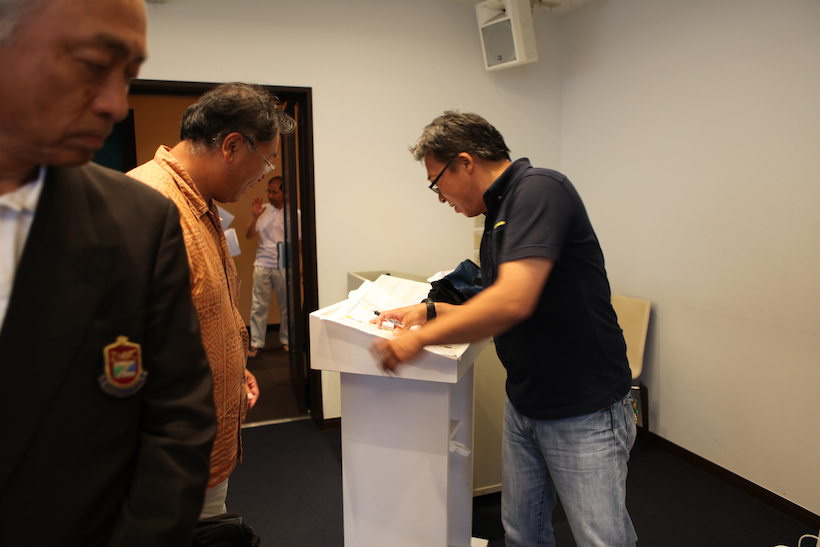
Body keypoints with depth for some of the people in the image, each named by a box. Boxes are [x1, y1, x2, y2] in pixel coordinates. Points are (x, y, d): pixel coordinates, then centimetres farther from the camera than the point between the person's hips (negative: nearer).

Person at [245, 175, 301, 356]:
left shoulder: (295, 214, 2)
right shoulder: (263, 210, 6)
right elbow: (248, 235, 3)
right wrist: (255, 216, -13)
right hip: (263, 265, 1)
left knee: (287, 305, 6)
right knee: (259, 305, 1)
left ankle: (286, 340, 21)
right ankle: (256, 343, 10)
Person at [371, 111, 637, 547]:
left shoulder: (539, 190, -18)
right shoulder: (497, 217, 11)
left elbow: (514, 301, -30)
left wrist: (421, 337, -20)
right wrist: (428, 310, 9)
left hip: (584, 413, -9)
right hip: (522, 407, 9)